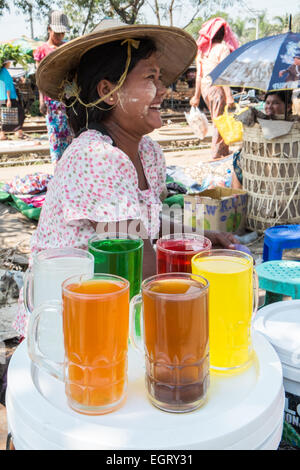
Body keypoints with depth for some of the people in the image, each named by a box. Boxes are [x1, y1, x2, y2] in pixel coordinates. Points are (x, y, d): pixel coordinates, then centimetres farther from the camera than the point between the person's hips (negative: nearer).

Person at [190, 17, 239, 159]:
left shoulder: (202, 49, 10)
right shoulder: (223, 48, -9)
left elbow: (199, 74, 11)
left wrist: (197, 95, 15)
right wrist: (229, 96, -16)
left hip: (204, 87, 7)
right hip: (217, 88, -7)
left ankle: (225, 151, 25)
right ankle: (217, 154, 4)